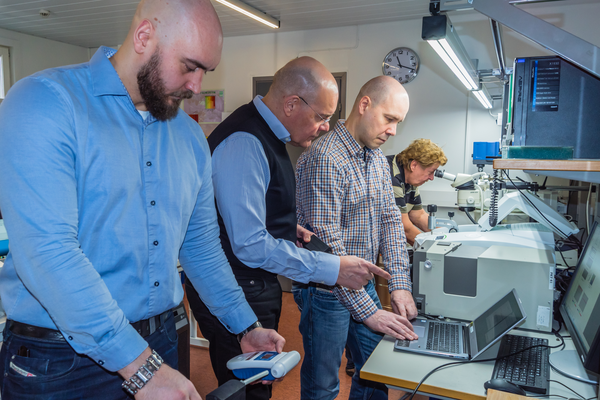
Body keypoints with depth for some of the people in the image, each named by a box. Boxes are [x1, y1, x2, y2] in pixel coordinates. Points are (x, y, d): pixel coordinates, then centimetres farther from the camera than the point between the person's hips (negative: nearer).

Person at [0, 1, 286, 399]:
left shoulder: (190, 135, 5)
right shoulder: (44, 102, -15)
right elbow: (46, 250, -25)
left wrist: (246, 328, 9)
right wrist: (140, 366, -25)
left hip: (159, 342, 6)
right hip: (61, 362, -5)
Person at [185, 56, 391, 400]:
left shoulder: (267, 133, 9)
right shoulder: (244, 143, -23)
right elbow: (250, 245, -27)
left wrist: (289, 228, 5)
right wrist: (333, 269, -23)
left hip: (258, 286, 10)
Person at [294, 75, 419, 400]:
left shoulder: (377, 158, 7)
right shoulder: (325, 159, -22)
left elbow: (390, 219, 7)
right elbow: (327, 244, -26)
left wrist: (400, 285, -3)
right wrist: (368, 311, -24)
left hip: (363, 284, 8)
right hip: (327, 293, -8)